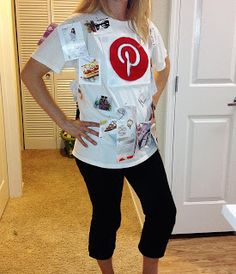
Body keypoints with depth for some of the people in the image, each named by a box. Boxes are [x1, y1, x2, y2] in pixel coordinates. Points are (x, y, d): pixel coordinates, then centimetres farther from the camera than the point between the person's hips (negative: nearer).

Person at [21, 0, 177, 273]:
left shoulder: (146, 28, 5)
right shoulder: (77, 28, -12)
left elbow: (164, 65, 24)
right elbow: (30, 74, -8)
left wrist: (152, 102, 12)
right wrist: (64, 122, -10)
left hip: (144, 145, 6)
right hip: (100, 151, -5)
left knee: (164, 211, 12)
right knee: (107, 218, 13)